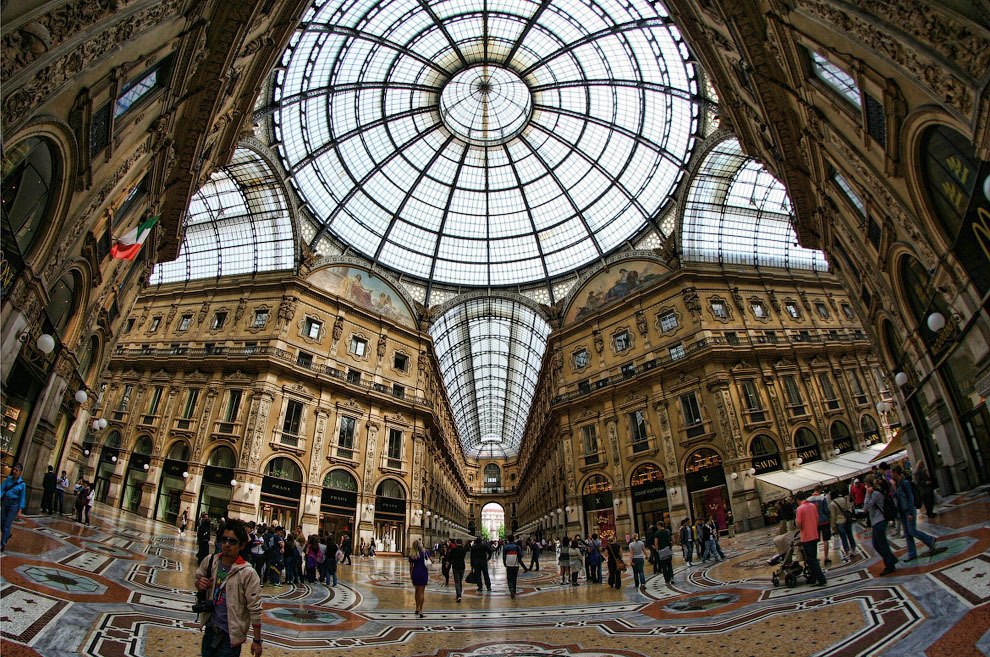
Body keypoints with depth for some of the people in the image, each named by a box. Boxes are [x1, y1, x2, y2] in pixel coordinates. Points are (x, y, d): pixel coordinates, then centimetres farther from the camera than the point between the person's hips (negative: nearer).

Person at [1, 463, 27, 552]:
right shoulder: (8, 479, -2)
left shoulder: (22, 484, -10)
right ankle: (7, 535, 39)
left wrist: (20, 511, -7)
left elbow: (22, 498, -6)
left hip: (14, 505, -4)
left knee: (7, 524, -4)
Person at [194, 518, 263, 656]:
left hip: (230, 636, -5)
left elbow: (255, 610, -16)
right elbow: (198, 579, 14)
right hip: (210, 629, 5)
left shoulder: (247, 573, -22)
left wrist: (257, 640, -12)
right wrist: (199, 584, -10)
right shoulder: (209, 561, -7)